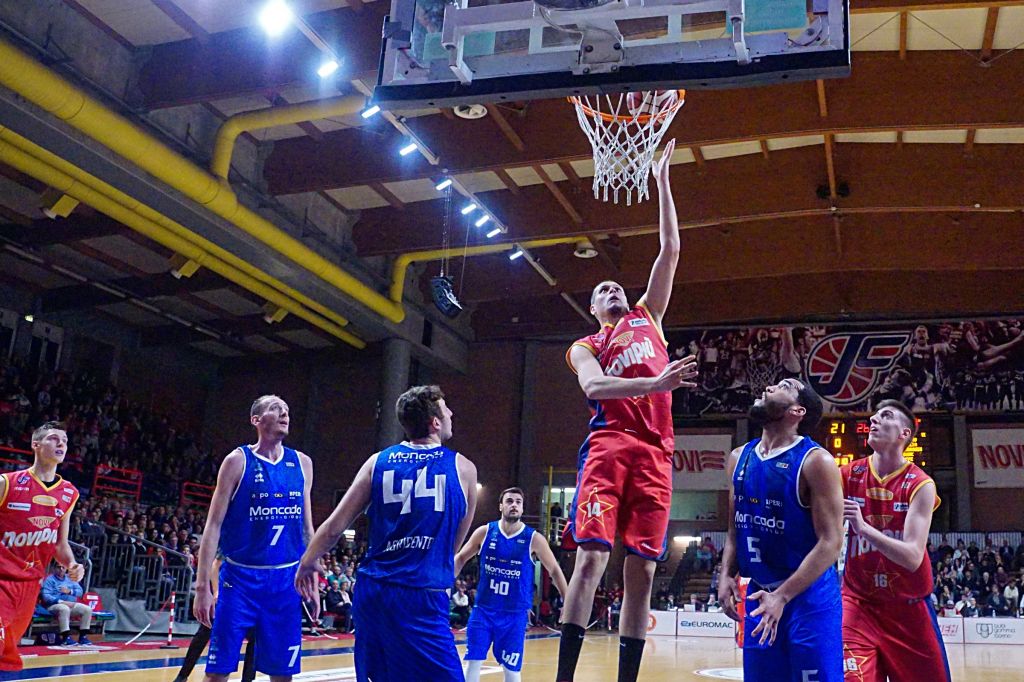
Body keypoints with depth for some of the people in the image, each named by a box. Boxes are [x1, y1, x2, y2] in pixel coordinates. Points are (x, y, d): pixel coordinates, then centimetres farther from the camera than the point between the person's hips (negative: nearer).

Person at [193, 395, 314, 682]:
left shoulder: (302, 463, 7)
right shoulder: (238, 460, -5)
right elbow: (214, 524, -6)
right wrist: (203, 585, -11)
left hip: (286, 580, 4)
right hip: (241, 577, -3)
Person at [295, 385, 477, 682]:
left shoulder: (378, 462, 6)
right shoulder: (463, 468, 1)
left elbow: (334, 527, 7)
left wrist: (306, 564, 24)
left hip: (371, 591, 5)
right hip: (421, 599, -4)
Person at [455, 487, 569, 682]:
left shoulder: (534, 539, -6)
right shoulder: (484, 532, -2)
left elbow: (554, 571, 3)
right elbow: (460, 558, 10)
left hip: (515, 613, -1)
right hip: (483, 609, 1)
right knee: (473, 661, 0)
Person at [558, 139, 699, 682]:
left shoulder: (648, 317, 25)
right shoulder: (584, 347, 16)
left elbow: (670, 250, 20)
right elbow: (593, 386, -8)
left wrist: (662, 182, 19)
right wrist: (654, 383, -24)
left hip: (655, 450, 3)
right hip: (608, 444, -3)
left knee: (641, 569, 0)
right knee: (591, 556, -13)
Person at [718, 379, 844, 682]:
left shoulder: (815, 461, -13)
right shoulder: (739, 458, 7)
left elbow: (830, 542, -17)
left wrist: (782, 596, -22)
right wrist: (727, 575, -1)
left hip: (809, 596, -6)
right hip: (759, 593, 6)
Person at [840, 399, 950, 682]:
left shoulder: (920, 485, -12)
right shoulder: (848, 476, -5)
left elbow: (912, 557, -22)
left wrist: (863, 527, -33)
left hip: (908, 606, 0)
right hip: (859, 602, 0)